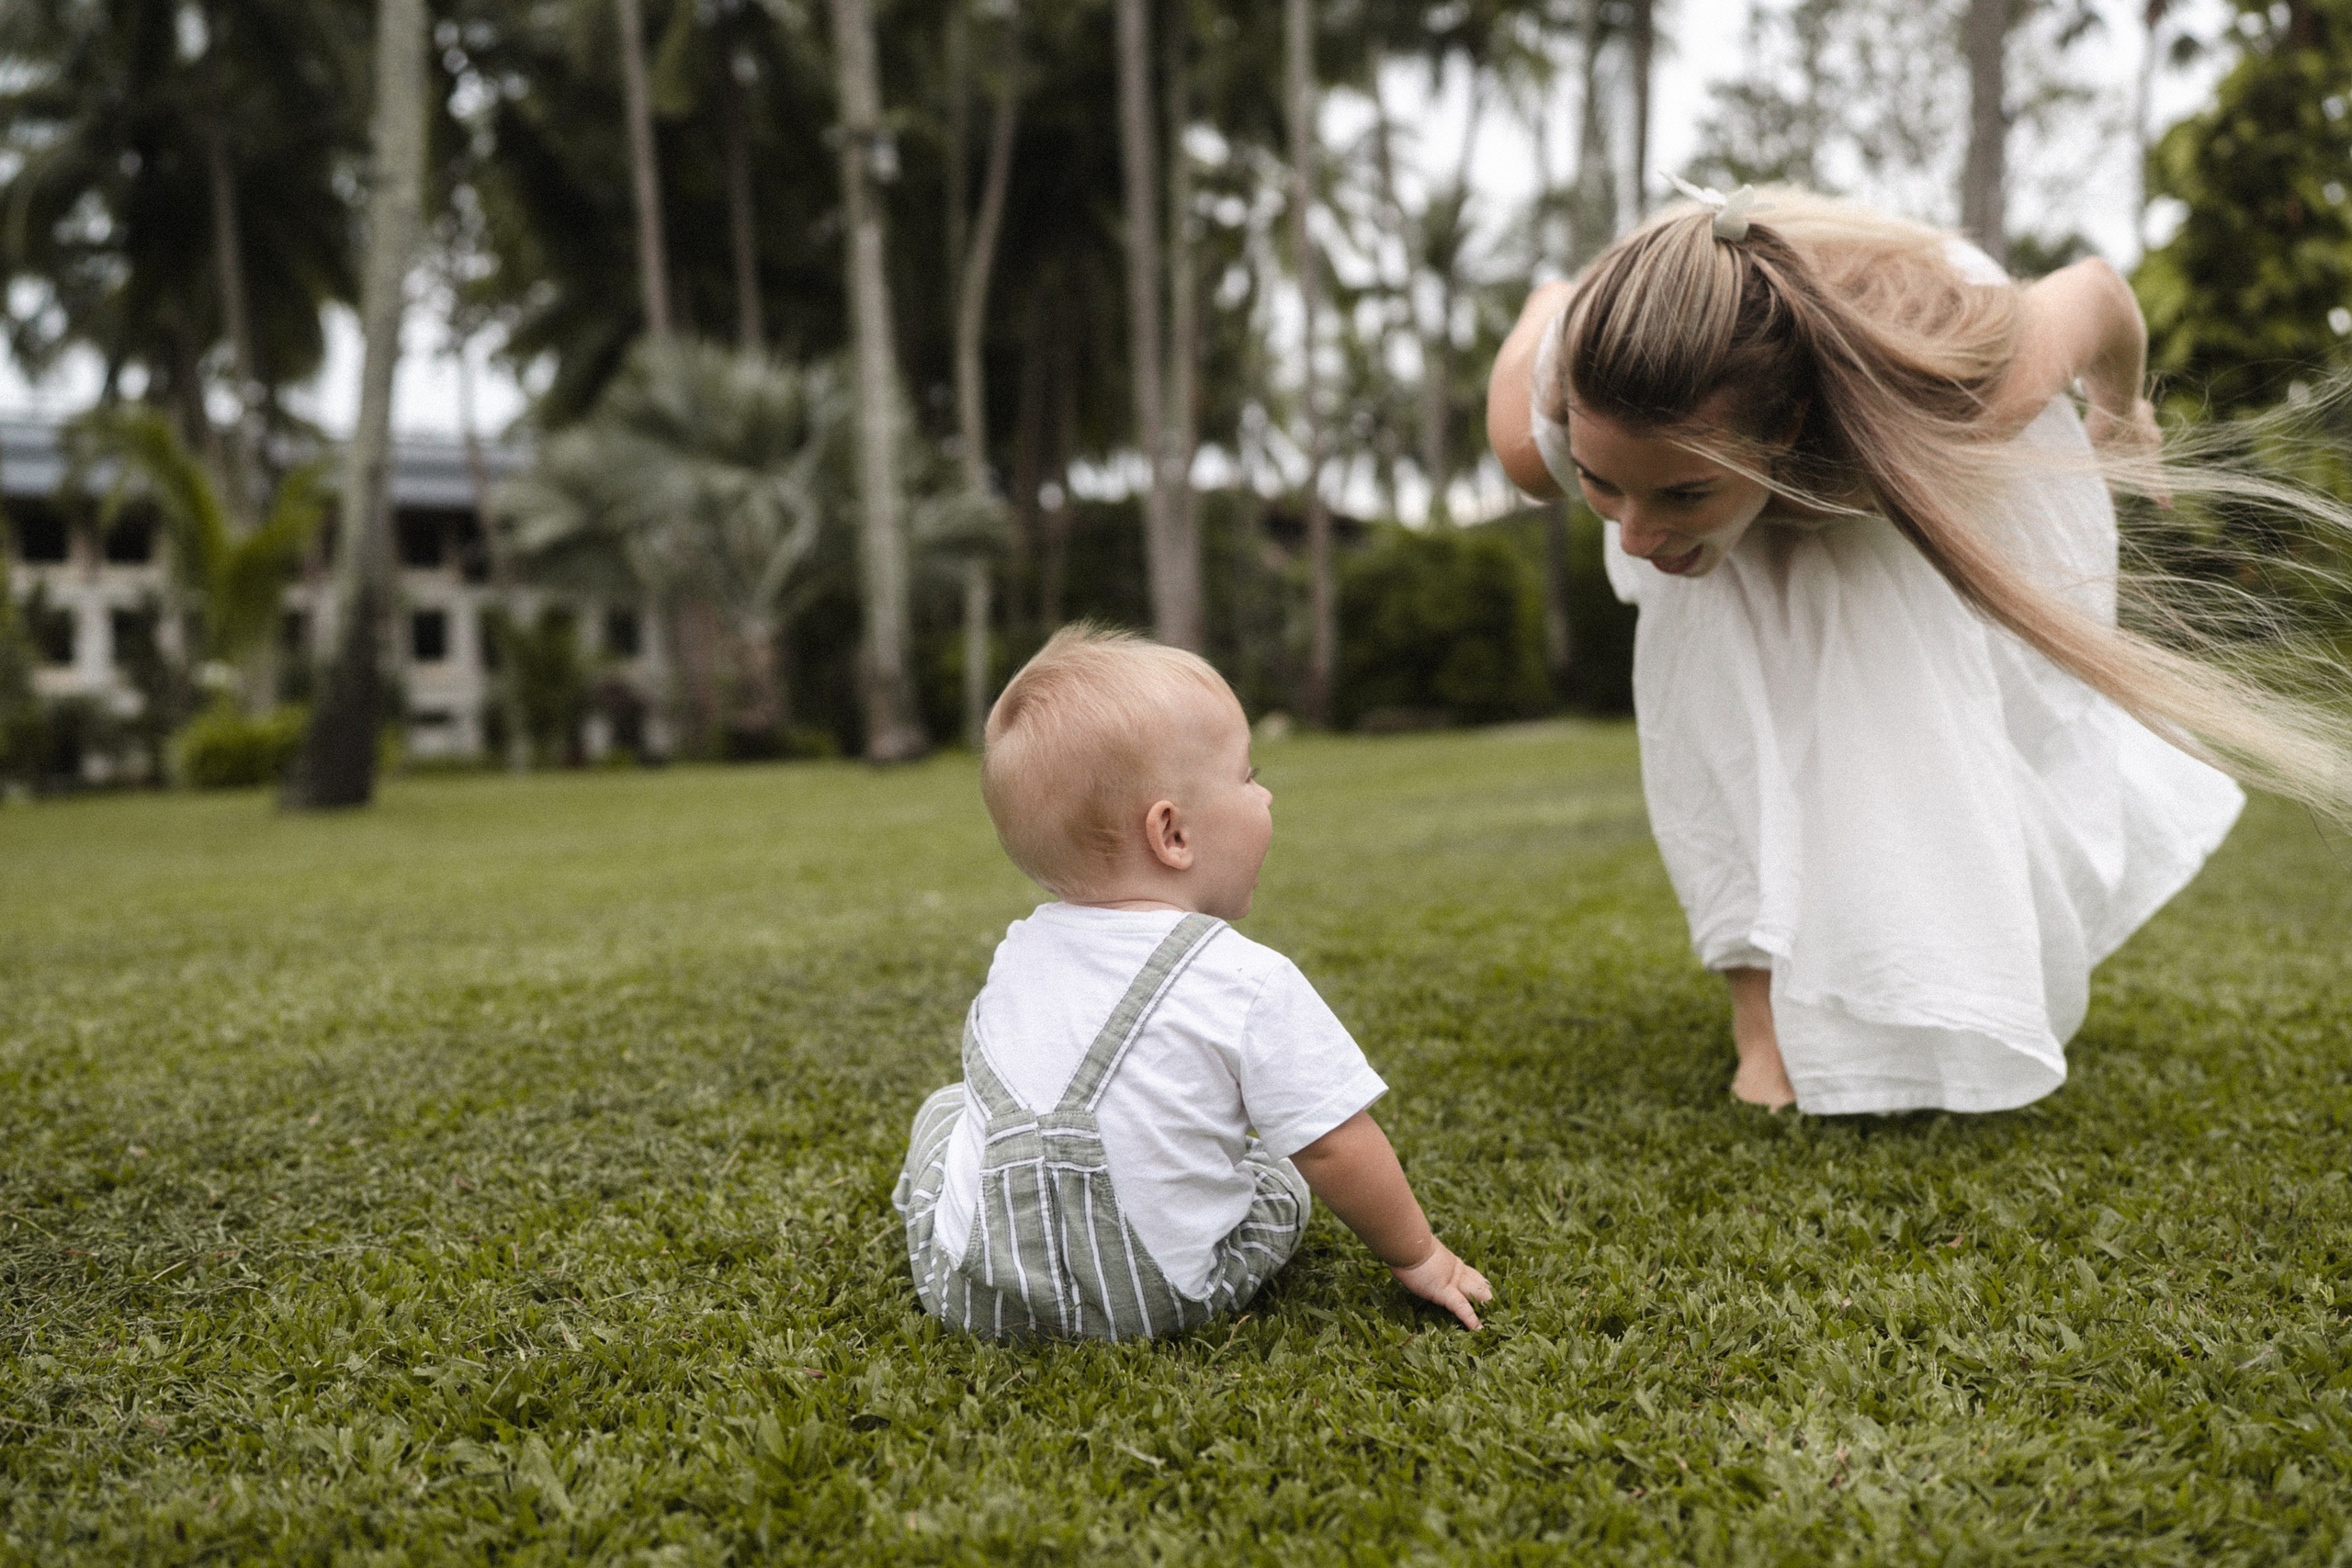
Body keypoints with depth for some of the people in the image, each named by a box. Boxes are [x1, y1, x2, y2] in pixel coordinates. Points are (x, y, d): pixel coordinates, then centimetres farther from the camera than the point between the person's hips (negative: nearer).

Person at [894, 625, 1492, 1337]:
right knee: (1280, 1172, 22)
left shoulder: (1021, 950, 0)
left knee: (946, 1107, 29)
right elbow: (1335, 1147, -13)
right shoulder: (1251, 983, -17)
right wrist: (1418, 1255, 4)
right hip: (1154, 1303, -3)